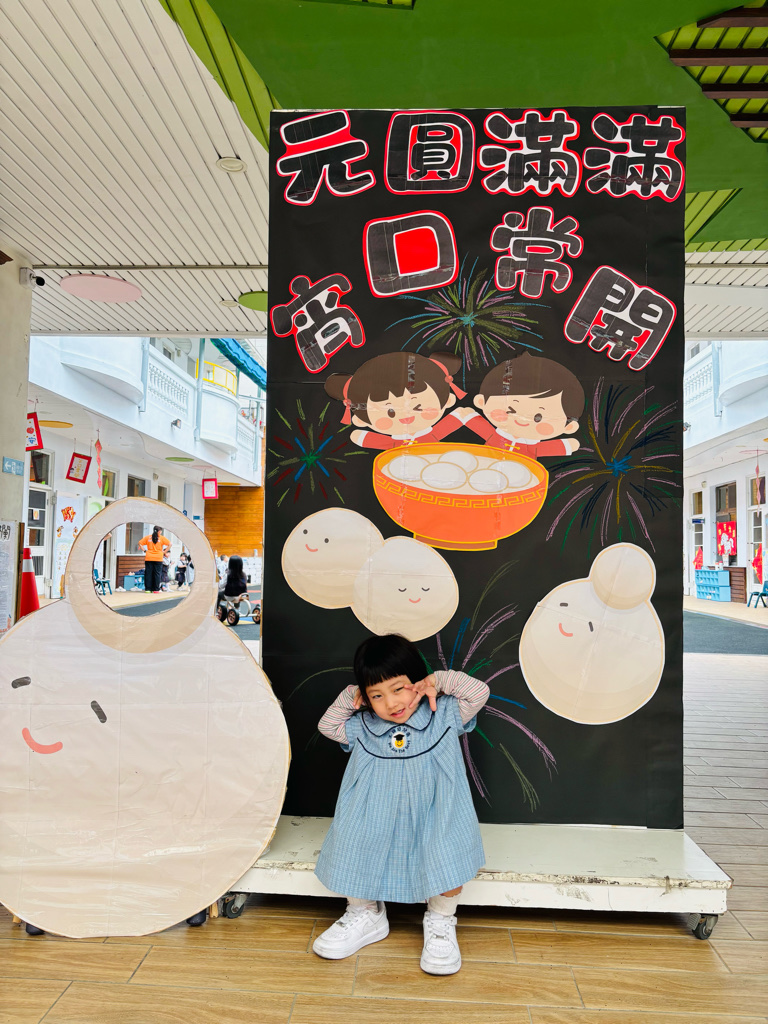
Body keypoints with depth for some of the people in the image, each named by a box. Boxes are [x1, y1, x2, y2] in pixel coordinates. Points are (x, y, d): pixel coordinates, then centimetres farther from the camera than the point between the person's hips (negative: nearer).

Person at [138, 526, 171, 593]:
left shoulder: (148, 537, 8)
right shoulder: (162, 538, -1)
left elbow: (140, 543, 7)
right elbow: (169, 544, -8)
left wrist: (144, 550, 6)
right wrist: (164, 552, -2)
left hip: (148, 558, 2)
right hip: (158, 558, -2)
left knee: (148, 573, 6)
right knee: (157, 573, 3)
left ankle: (148, 589, 6)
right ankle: (156, 589, 1)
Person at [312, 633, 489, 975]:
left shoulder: (444, 716, -5)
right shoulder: (363, 728, 0)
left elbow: (479, 691, -7)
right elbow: (327, 725, 7)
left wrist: (439, 680, -13)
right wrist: (349, 697, -6)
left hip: (433, 821, -2)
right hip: (377, 823, 2)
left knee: (450, 856, -26)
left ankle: (440, 922, 5)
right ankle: (365, 914, 15)